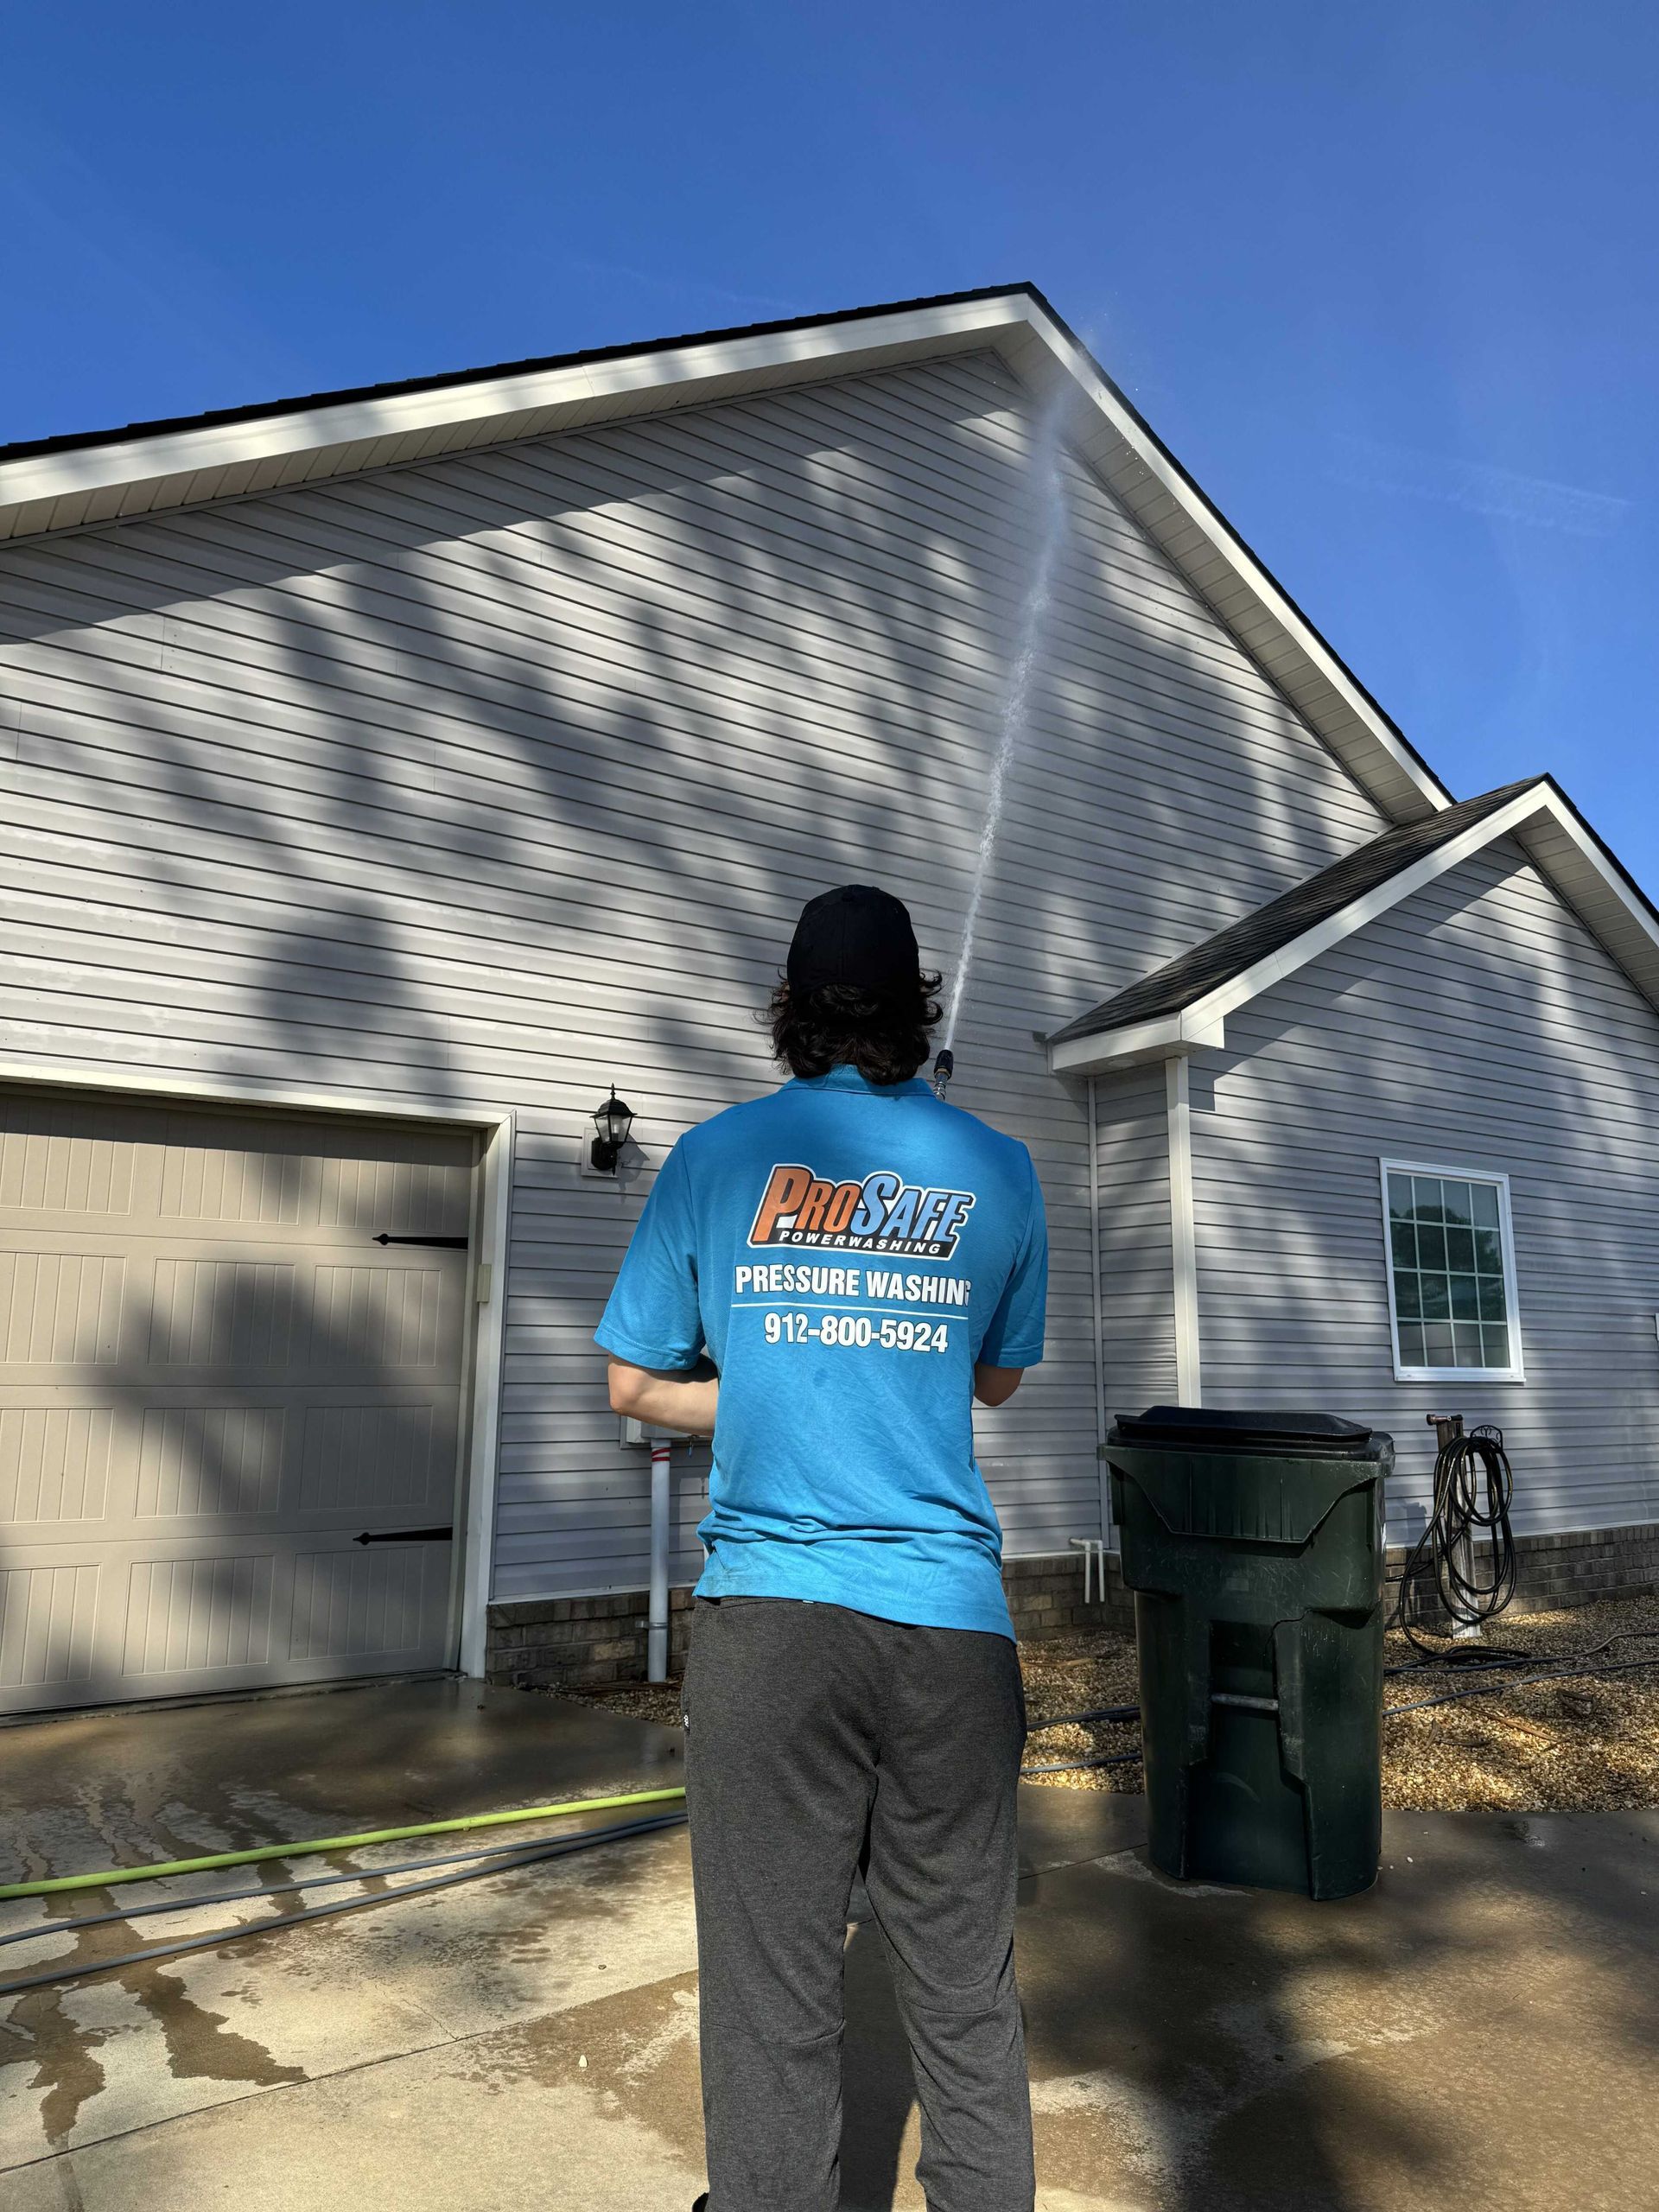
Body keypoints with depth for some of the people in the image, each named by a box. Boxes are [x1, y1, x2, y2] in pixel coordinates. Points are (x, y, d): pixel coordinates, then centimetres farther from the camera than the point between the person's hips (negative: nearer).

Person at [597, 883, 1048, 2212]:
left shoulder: (716, 1154, 1)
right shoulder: (998, 1169, 4)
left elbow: (635, 1383, 8)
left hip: (771, 1614, -1)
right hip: (954, 1617, 2)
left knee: (773, 1993, 10)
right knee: (966, 1992, 15)